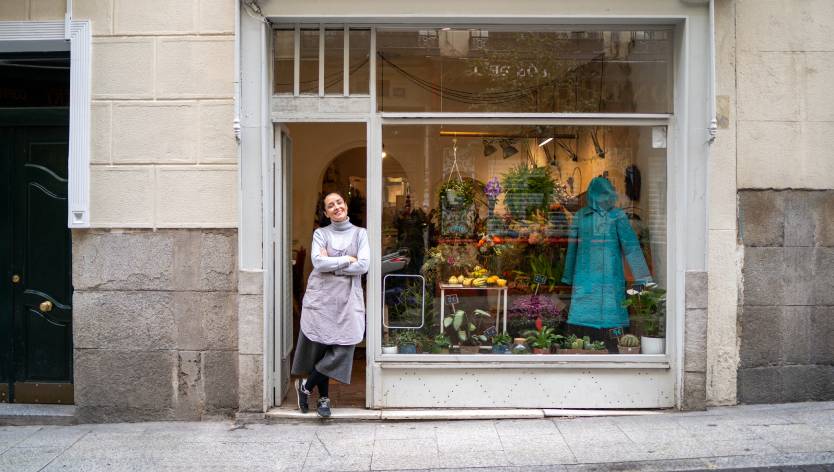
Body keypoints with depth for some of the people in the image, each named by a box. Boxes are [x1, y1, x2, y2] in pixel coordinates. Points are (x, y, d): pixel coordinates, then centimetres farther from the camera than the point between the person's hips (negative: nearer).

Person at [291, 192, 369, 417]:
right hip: (321, 297, 0)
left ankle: (306, 386, 13)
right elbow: (318, 262, -9)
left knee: (342, 348, -7)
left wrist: (331, 265, -7)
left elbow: (363, 266, -5)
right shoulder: (321, 233, 7)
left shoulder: (360, 233, 8)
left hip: (348, 299, 1)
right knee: (319, 347, 1)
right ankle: (323, 397, 19)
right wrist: (348, 259, -7)